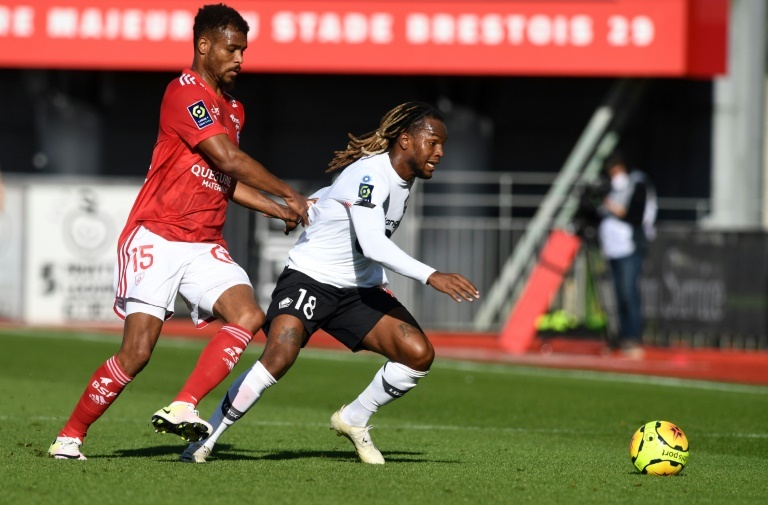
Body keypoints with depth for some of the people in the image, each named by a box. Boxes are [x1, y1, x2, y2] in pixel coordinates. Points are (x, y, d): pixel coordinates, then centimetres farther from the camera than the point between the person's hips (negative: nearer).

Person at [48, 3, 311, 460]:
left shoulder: (233, 109, 18)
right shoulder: (184, 92, -10)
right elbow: (228, 157, -18)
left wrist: (283, 212, 15)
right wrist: (289, 195, -11)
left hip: (205, 246, 7)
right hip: (156, 238, -7)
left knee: (248, 315, -19)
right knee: (138, 351, -13)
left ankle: (181, 409, -22)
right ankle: (70, 437, 3)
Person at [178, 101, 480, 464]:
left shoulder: (403, 178, 5)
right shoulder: (371, 172, -23)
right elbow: (373, 244, -36)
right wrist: (432, 277, -42)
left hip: (358, 289, 8)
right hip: (309, 279, -8)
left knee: (419, 353, -11)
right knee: (279, 357, -28)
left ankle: (353, 419, 12)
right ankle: (204, 438, -11)